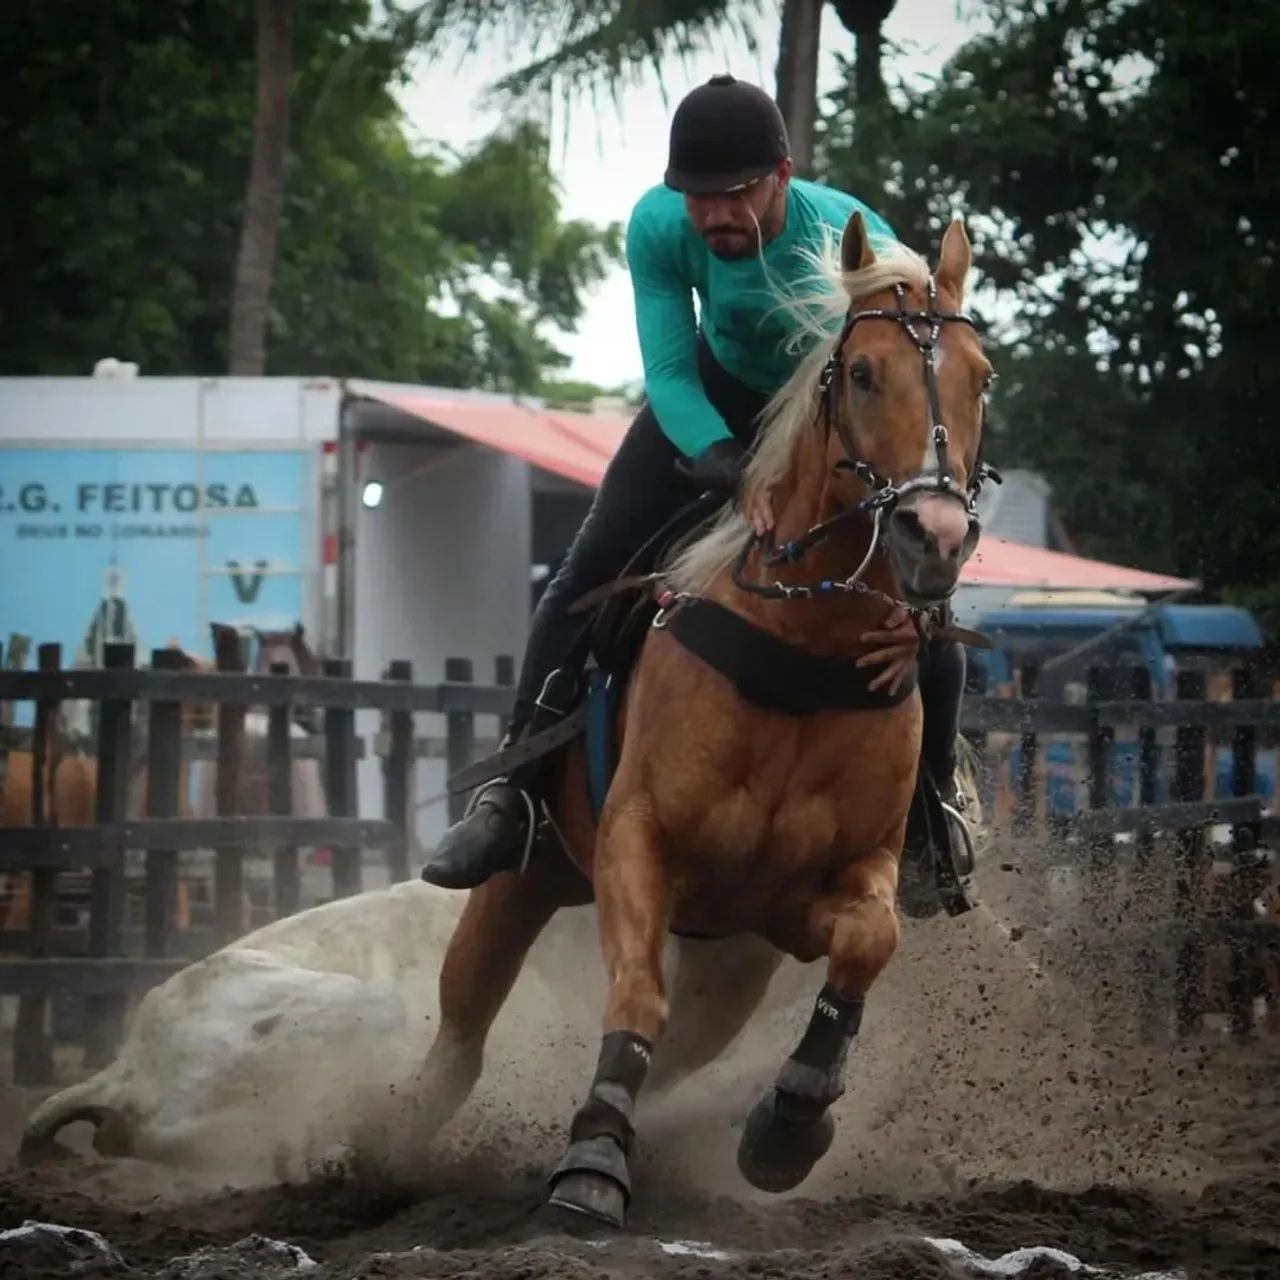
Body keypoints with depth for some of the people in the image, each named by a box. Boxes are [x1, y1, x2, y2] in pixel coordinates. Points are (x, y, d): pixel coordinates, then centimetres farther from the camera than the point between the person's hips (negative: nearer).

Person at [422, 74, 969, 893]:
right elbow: (670, 377, -27)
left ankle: (933, 805, 13)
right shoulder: (659, 228, -31)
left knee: (930, 618, -13)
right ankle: (515, 797, -2)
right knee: (592, 570, -9)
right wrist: (736, 470, -50)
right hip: (720, 397, 2)